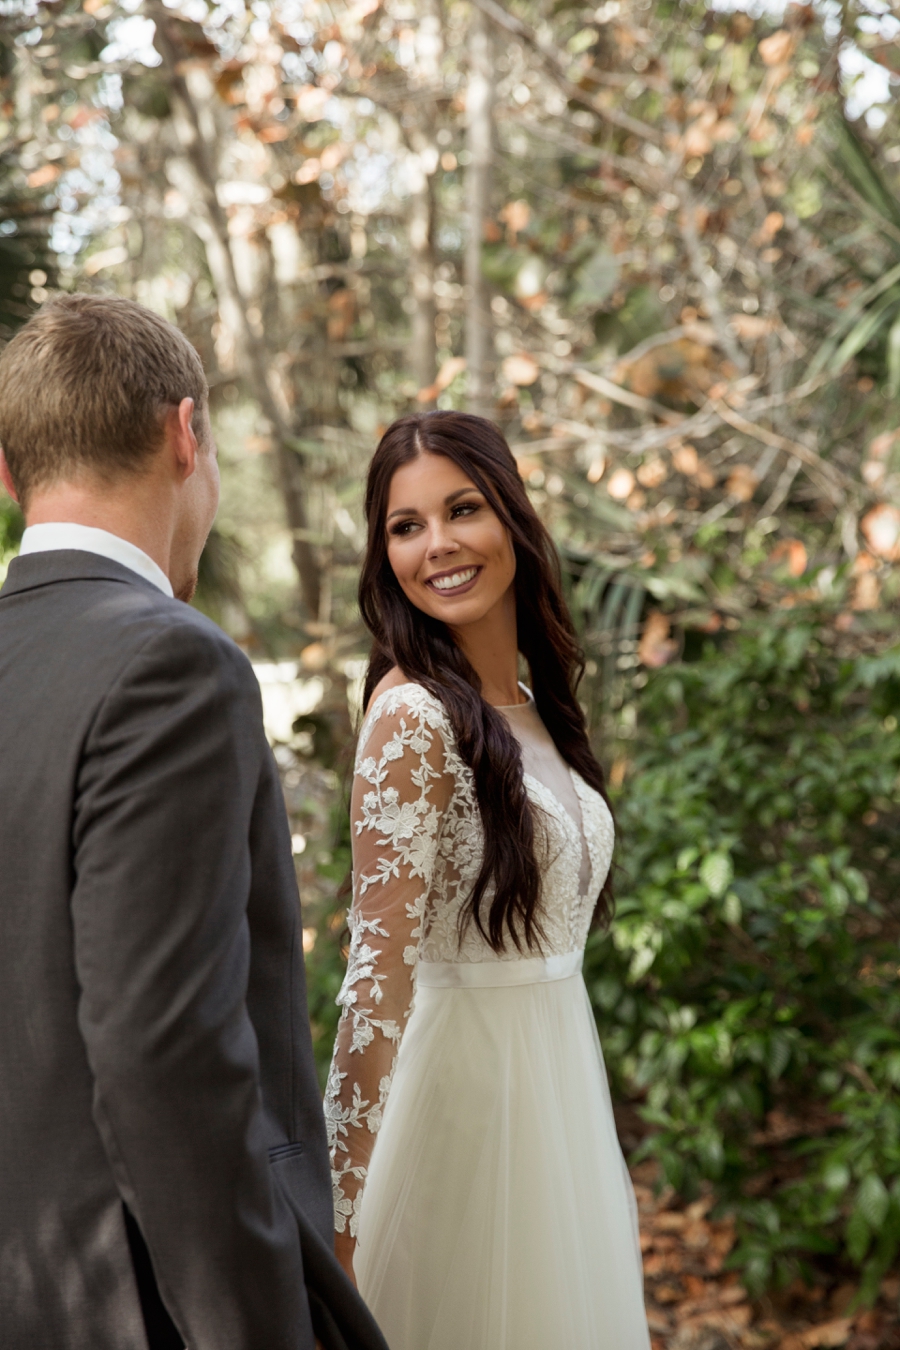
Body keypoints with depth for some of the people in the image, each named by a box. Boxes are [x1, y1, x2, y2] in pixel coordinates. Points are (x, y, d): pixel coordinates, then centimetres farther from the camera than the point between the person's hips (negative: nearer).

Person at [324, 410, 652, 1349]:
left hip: (557, 1076, 8)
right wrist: (341, 1210, -23)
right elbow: (379, 973, -21)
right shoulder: (414, 715, -18)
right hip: (464, 1073, -8)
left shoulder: (528, 703, 6)